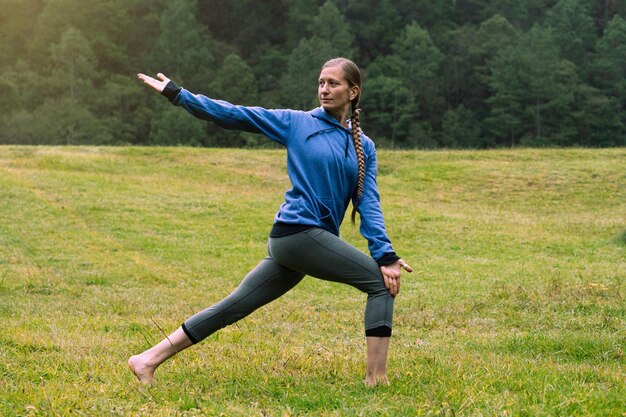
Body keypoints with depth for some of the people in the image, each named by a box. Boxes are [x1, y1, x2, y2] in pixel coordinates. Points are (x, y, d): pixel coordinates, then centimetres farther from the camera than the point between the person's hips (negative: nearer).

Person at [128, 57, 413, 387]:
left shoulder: (364, 147, 13)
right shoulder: (296, 123, 2)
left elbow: (368, 202, 6)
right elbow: (236, 115, 2)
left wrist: (384, 253, -7)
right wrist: (177, 94, -2)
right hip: (299, 232, -5)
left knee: (232, 307, 7)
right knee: (380, 284, -10)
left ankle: (148, 360, 12)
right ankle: (376, 378, -11)